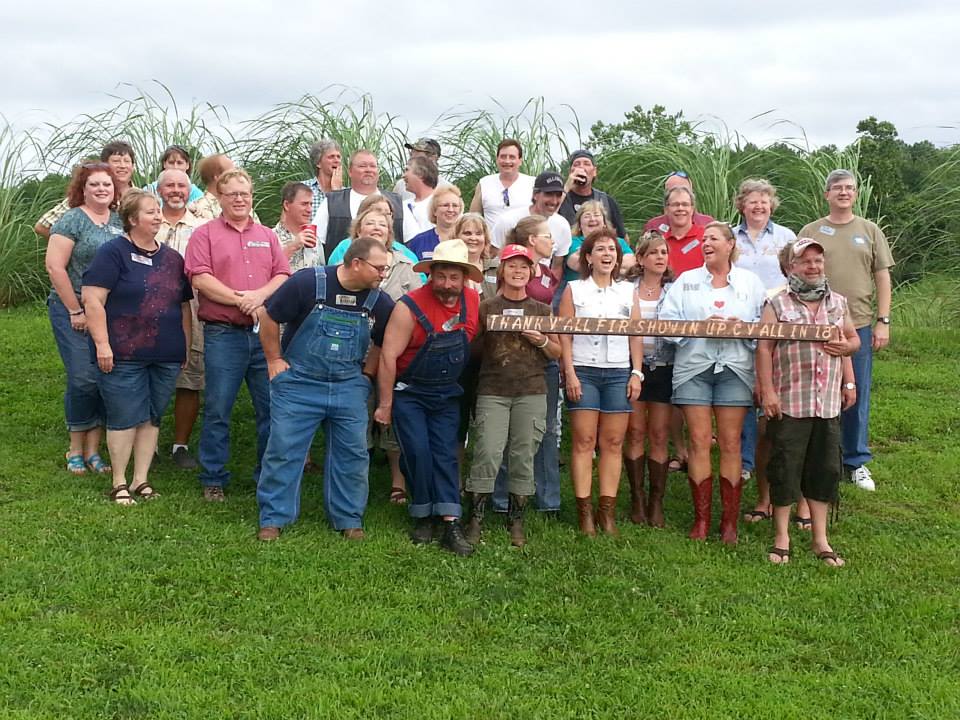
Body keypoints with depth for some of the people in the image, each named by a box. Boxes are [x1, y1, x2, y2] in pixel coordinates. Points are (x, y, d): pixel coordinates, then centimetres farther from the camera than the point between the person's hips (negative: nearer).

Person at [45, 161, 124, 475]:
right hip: (74, 313, -5)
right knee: (83, 378, -7)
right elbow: (54, 266, -11)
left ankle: (93, 450, 14)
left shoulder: (120, 222, 10)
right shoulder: (72, 219, -5)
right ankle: (76, 449, 9)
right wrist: (75, 311, -11)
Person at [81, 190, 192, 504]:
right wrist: (102, 343, -16)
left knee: (152, 417, 9)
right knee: (124, 418, -1)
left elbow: (184, 305, 19)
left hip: (167, 357, 5)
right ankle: (119, 483, 11)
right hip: (124, 356, -5)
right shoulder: (113, 252, -5)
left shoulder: (172, 258, 13)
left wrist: (186, 346, 15)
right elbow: (93, 299, -11)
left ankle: (141, 479, 19)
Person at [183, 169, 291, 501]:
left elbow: (283, 275, 7)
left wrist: (260, 295, -12)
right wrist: (240, 300, -13)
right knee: (217, 409, 0)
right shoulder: (205, 234, 5)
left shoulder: (267, 236, 17)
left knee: (272, 407, 6)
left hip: (265, 332, 3)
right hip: (223, 334, -3)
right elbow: (200, 278, -8)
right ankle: (213, 480, 11)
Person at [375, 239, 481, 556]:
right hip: (408, 392, -3)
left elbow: (475, 343, 12)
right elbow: (388, 356, -18)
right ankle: (422, 518, 8)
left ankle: (451, 525, -4)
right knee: (418, 452, -10)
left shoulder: (474, 302, -7)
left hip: (447, 394, 4)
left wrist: (458, 385, 12)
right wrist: (385, 405, -14)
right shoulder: (410, 306, -21)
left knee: (446, 454, -2)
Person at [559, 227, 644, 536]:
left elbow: (636, 336, 11)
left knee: (613, 442, 0)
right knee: (584, 440, -4)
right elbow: (565, 336, 1)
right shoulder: (574, 290, 6)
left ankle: (607, 510, 5)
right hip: (584, 371, -2)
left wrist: (637, 373, 3)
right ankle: (585, 511, -1)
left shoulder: (628, 291, 13)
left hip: (619, 372, 2)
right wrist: (569, 373, -8)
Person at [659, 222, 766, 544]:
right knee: (699, 441, -2)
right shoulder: (686, 280, 12)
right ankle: (701, 519, 6)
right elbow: (667, 320, 1)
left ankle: (729, 521, 6)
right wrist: (702, 325, -13)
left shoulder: (750, 281, 11)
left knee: (730, 443, -1)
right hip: (693, 367, 1)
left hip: (735, 369, 0)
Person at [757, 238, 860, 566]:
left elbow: (853, 339, 25)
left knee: (825, 469, 8)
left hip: (828, 403, 4)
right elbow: (764, 348, -5)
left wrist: (845, 347, 1)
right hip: (789, 402, -4)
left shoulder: (838, 303, 13)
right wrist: (767, 391, -12)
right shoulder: (777, 304, -1)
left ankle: (820, 539, 18)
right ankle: (781, 538, 13)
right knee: (785, 468, 1)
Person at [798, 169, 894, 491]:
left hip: (860, 326, 1)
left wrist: (883, 321, 0)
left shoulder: (870, 231, 7)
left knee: (857, 395, 7)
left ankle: (856, 461, 18)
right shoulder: (811, 232, 4)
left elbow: (882, 277, 7)